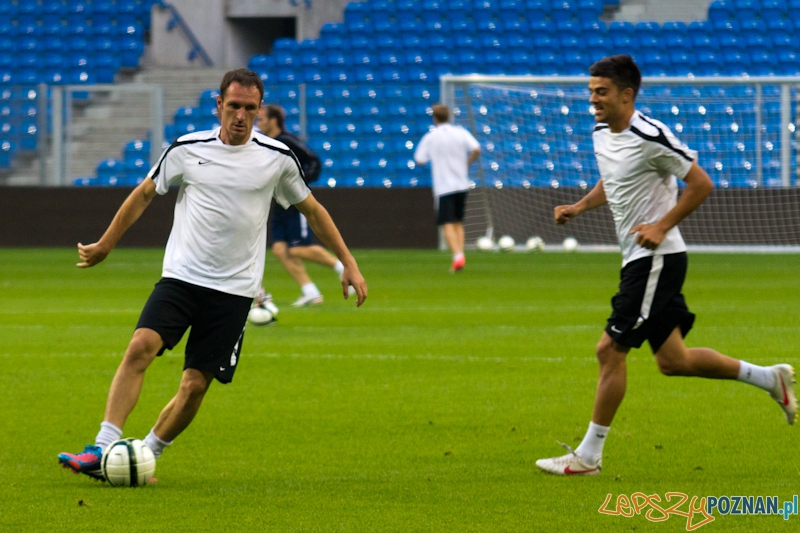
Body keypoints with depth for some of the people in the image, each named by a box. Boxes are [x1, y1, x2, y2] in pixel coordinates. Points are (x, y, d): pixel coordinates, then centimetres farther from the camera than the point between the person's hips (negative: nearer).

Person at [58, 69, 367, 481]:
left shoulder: (277, 158, 0)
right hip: (180, 277, 0)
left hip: (233, 291, 0)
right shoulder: (187, 150, 0)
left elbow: (312, 210, 15)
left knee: (195, 385, -6)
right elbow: (144, 194, 15)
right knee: (141, 346, -22)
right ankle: (103, 450, -24)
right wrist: (104, 246, 21)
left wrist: (348, 263, 13)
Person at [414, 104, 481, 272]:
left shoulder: (430, 138, -3)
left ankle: (457, 256, -23)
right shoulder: (461, 132, 1)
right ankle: (460, 254, 9)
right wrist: (466, 164, 6)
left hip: (443, 187, -3)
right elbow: (476, 149, -11)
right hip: (461, 185, 3)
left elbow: (420, 161, -3)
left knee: (448, 225, -6)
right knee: (458, 223, 17)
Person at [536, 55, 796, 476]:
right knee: (673, 361, 12)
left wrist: (661, 226, -19)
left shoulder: (650, 137, -18)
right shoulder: (601, 133, 9)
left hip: (657, 258, -9)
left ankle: (588, 455, -2)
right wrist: (579, 207, 10)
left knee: (610, 350, -9)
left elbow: (700, 184, -13)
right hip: (639, 259, 9)